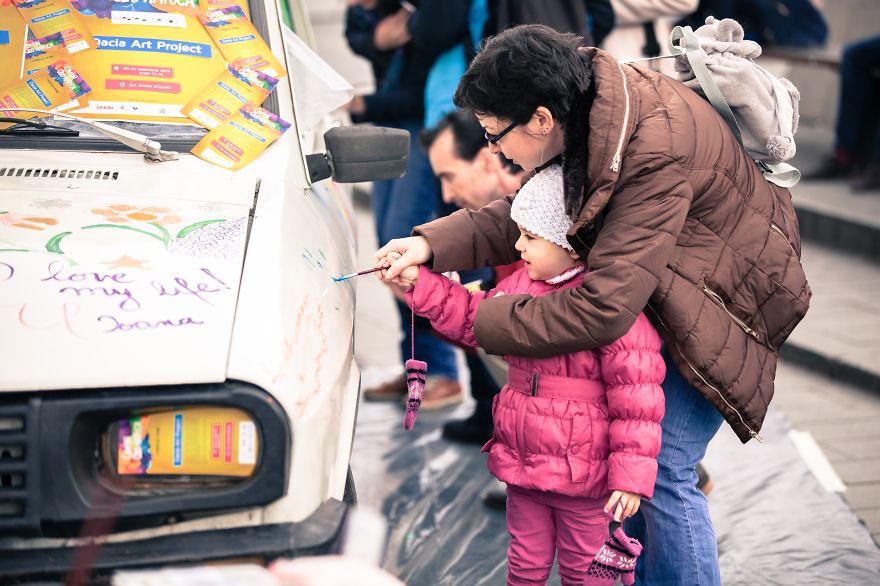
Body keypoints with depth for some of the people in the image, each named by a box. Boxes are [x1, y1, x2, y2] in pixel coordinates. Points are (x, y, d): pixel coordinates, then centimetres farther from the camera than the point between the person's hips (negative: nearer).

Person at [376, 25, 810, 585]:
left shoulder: (656, 155, -36)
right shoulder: (587, 107, -10)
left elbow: (602, 309, -35)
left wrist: (485, 320, -23)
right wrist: (433, 244, -10)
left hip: (722, 302, -8)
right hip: (659, 291, 8)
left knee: (662, 464, -10)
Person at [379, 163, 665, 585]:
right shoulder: (520, 286, 3)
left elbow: (636, 398, -20)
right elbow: (471, 318, 17)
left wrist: (630, 475, -20)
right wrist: (418, 282, 7)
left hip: (582, 473, -6)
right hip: (522, 463, 7)